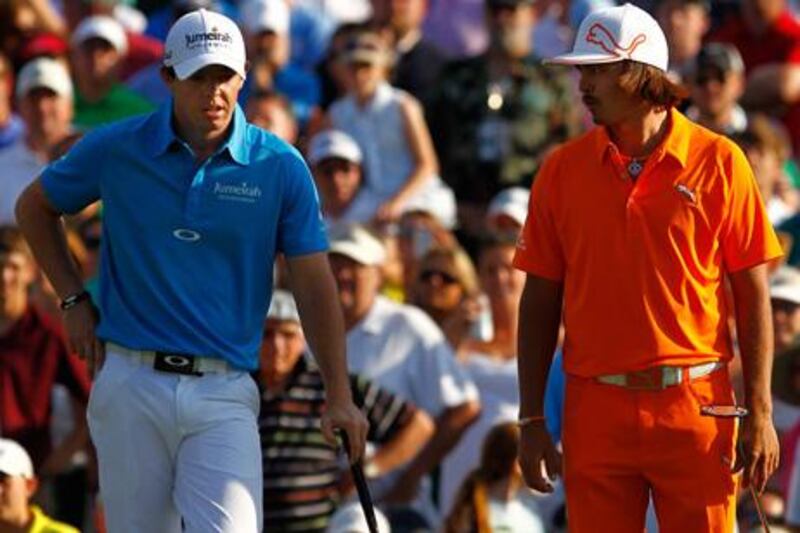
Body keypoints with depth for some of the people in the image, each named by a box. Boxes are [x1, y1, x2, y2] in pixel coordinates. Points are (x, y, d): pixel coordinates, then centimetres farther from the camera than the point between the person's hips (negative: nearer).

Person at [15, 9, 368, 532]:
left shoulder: (281, 167, 0)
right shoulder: (115, 149, 2)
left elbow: (314, 283, 1)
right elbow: (35, 206, 20)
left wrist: (339, 396, -7)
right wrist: (74, 301, 10)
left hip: (224, 393, -1)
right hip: (131, 385, 1)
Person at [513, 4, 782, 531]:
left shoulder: (718, 162, -1)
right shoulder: (563, 170, 5)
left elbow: (752, 295, 0)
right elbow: (540, 300, 8)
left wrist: (760, 413, -5)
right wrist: (532, 419, 4)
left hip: (695, 409, -2)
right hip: (596, 415, 2)